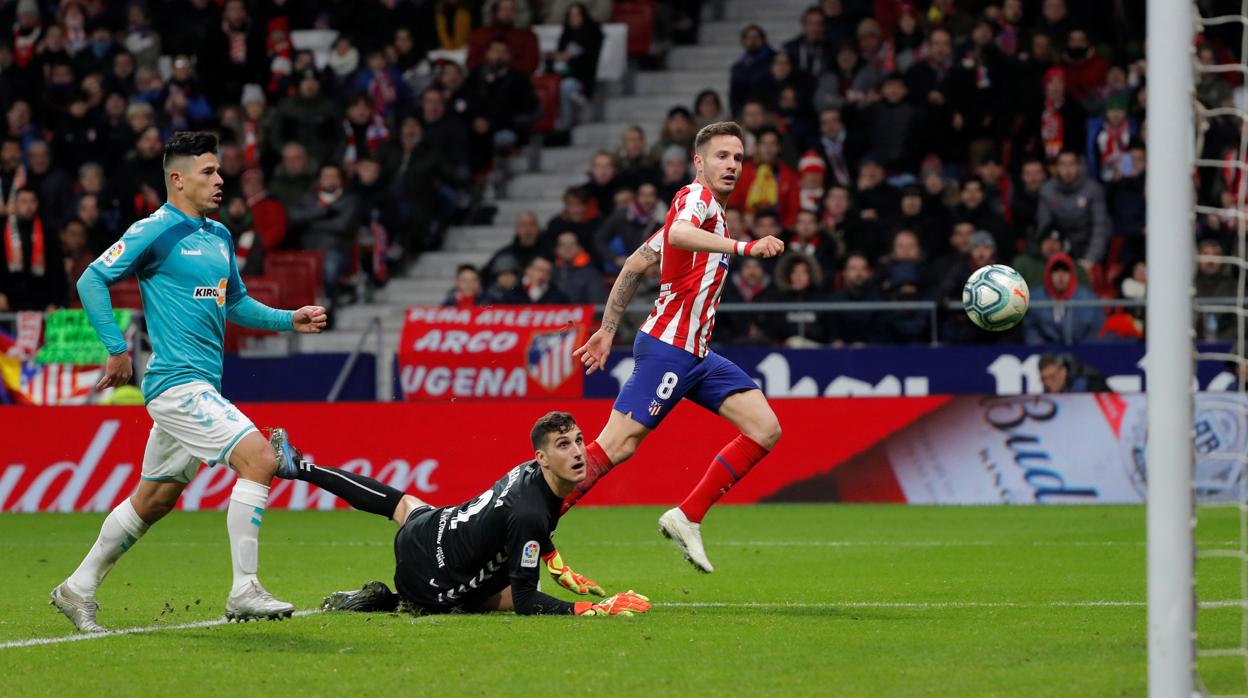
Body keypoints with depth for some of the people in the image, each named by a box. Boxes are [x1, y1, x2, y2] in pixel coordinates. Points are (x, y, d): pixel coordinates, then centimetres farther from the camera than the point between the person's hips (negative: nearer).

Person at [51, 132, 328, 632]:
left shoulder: (219, 236, 16)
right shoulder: (156, 231, -9)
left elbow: (235, 304, 28)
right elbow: (91, 281, -10)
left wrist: (290, 320, 14)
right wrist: (118, 349, -14)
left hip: (201, 385, 9)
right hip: (177, 382, -9)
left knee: (156, 499, 16)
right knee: (260, 458, -19)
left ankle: (79, 589, 27)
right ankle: (244, 591, -17)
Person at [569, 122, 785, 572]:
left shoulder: (709, 209, 20)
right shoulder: (696, 196, -8)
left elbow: (635, 265, 23)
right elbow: (679, 234, -34)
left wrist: (608, 329, 23)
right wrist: (743, 247, -47)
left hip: (695, 354, 10)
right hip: (668, 346, -10)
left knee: (765, 430, -1)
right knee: (617, 446, -13)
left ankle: (686, 518, 0)